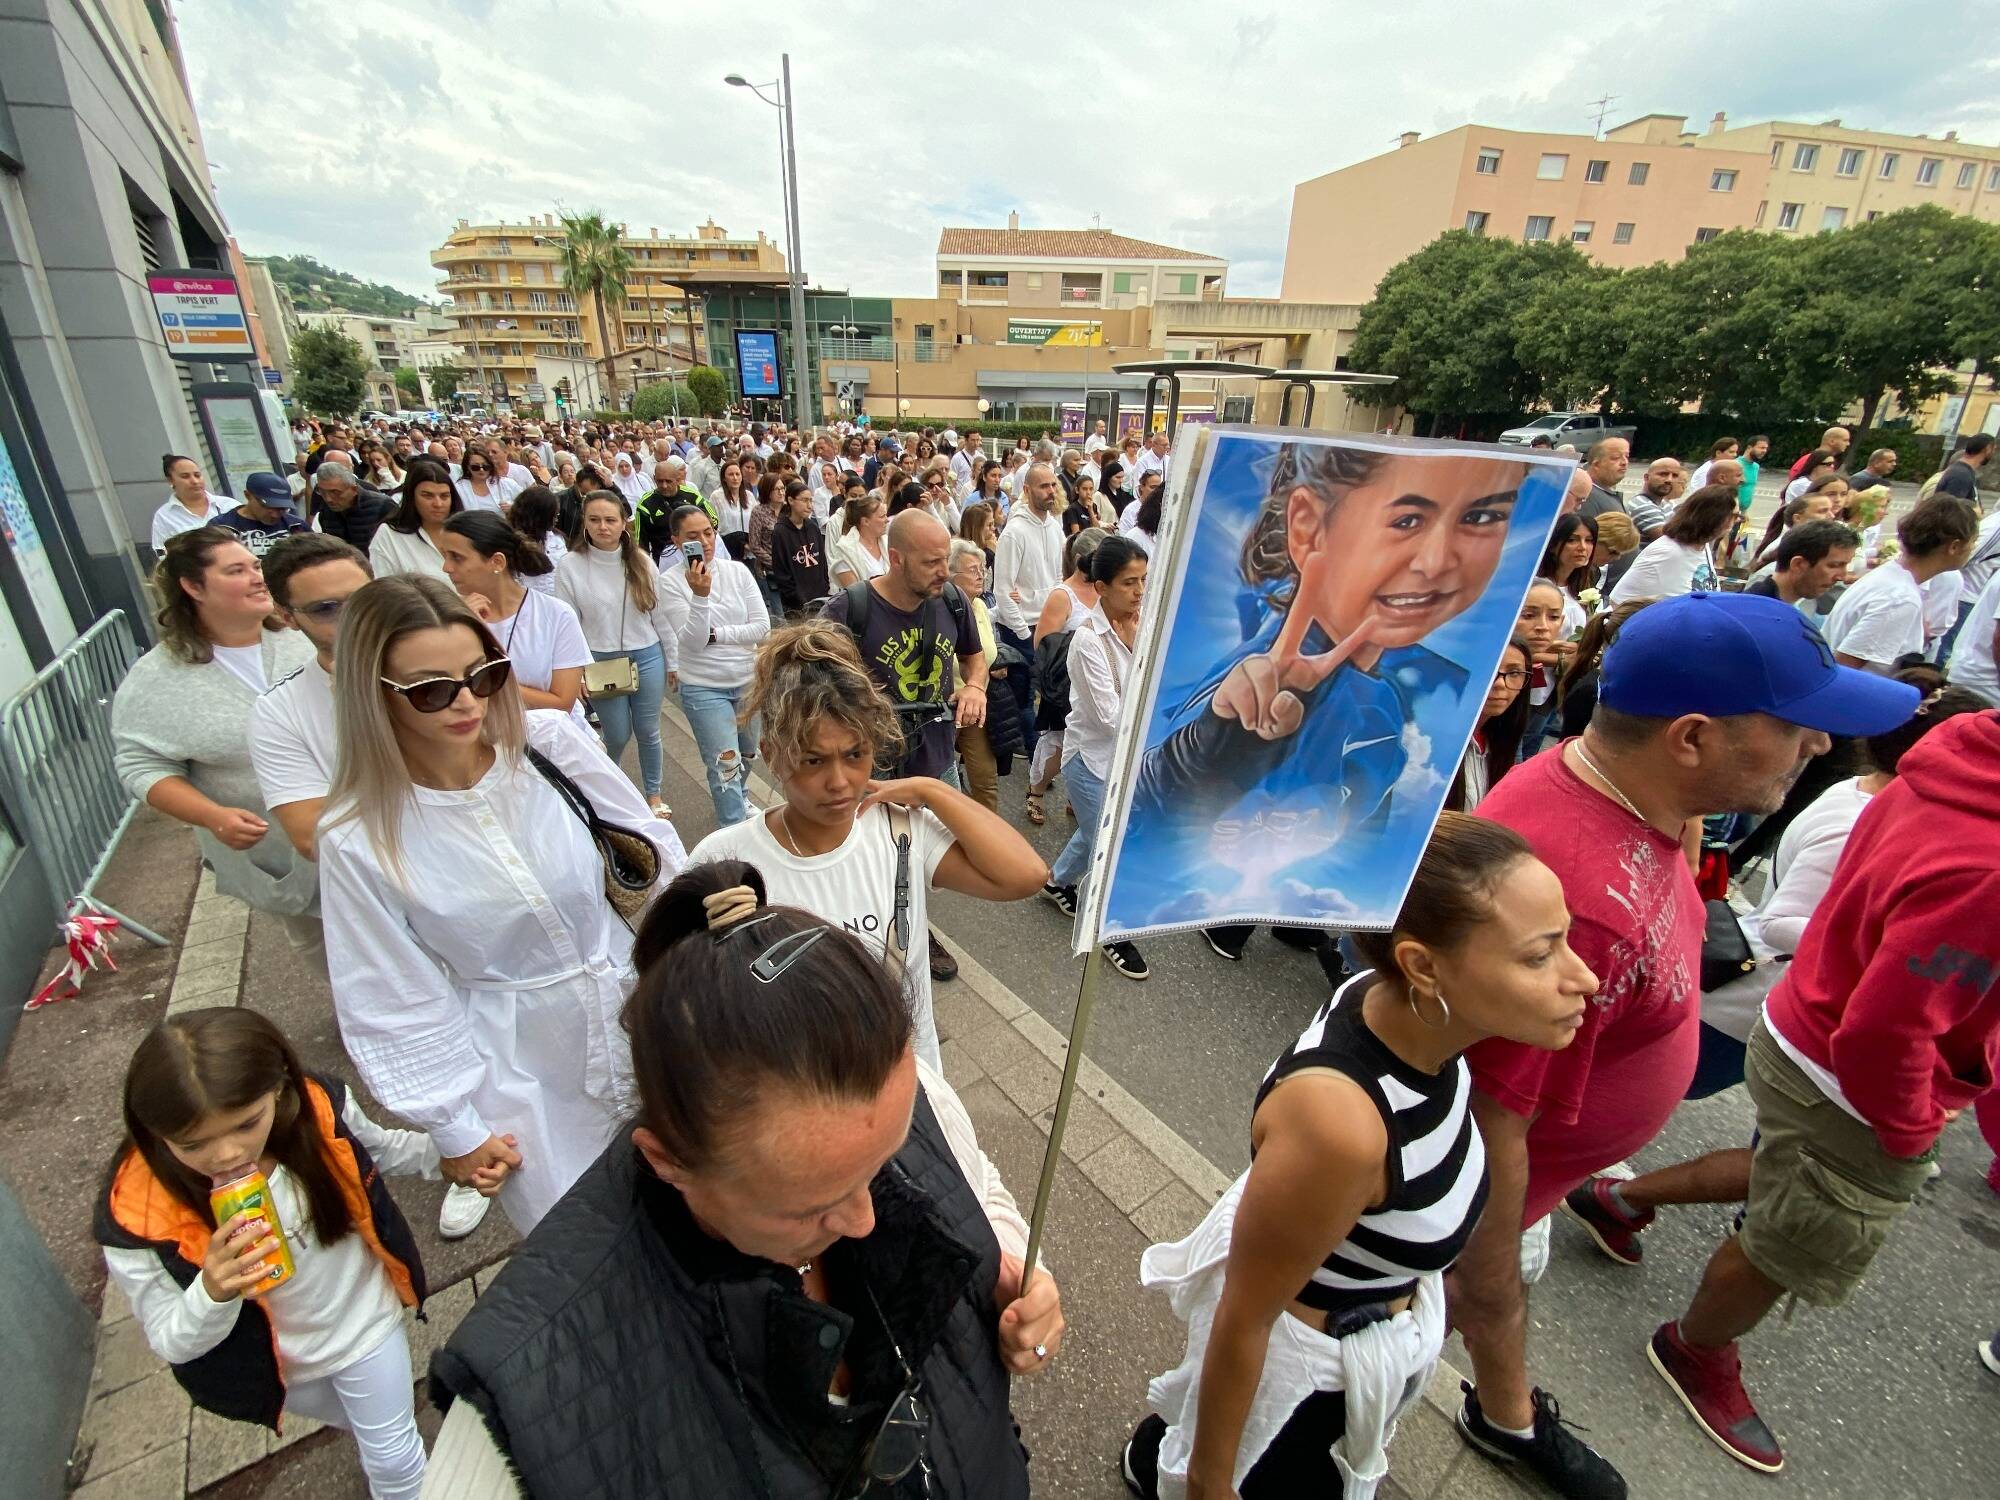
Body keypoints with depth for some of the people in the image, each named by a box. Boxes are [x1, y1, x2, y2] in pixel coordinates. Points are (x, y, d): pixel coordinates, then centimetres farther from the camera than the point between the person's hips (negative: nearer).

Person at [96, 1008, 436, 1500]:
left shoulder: (318, 1111, -31)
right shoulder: (138, 1216, -32)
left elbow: (380, 1148, -7)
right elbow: (172, 1343, -19)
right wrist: (213, 1293, -39)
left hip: (364, 1317, 0)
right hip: (271, 1363, 0)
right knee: (363, 1427, 32)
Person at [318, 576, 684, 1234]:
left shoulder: (549, 741, -14)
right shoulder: (357, 839, -15)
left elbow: (652, 846, -3)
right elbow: (395, 1005, -6)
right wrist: (455, 1126, 0)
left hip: (639, 1003, 2)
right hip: (517, 1065, -1)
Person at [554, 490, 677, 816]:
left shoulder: (642, 561, -2)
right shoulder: (571, 566, -7)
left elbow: (660, 615, 3)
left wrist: (673, 663, 6)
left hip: (647, 657, 1)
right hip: (601, 662, -1)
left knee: (648, 732, 10)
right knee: (617, 735, 8)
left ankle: (654, 794, 29)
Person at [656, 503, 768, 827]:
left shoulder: (737, 571, -4)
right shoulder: (671, 583, -11)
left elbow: (762, 627, -9)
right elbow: (692, 643, -19)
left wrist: (715, 634, -15)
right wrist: (700, 595, -31)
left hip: (749, 681, 4)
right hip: (704, 688, -4)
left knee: (747, 754, 23)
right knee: (725, 765, -9)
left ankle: (738, 799, 52)